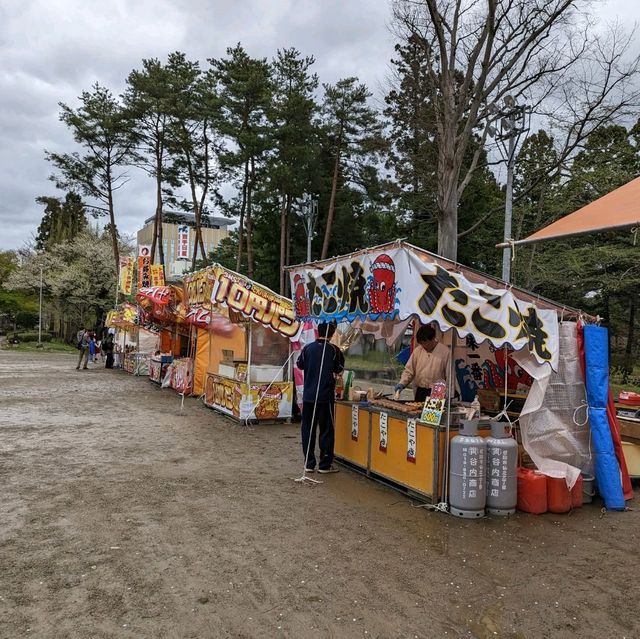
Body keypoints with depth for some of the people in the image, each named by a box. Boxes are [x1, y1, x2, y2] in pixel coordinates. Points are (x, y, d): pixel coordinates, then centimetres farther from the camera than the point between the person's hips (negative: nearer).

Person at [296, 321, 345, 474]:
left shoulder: (308, 348, -2)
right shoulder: (334, 350, -9)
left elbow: (299, 364, 13)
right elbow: (339, 369, 5)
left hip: (308, 395, 3)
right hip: (326, 396, -3)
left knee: (308, 429, 11)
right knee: (326, 431, 6)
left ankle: (309, 463, 16)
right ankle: (325, 465, 10)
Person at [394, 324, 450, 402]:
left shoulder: (444, 351, -4)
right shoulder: (417, 350, 6)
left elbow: (449, 375, -3)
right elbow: (409, 370, 9)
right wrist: (402, 383, -7)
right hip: (420, 392, 4)